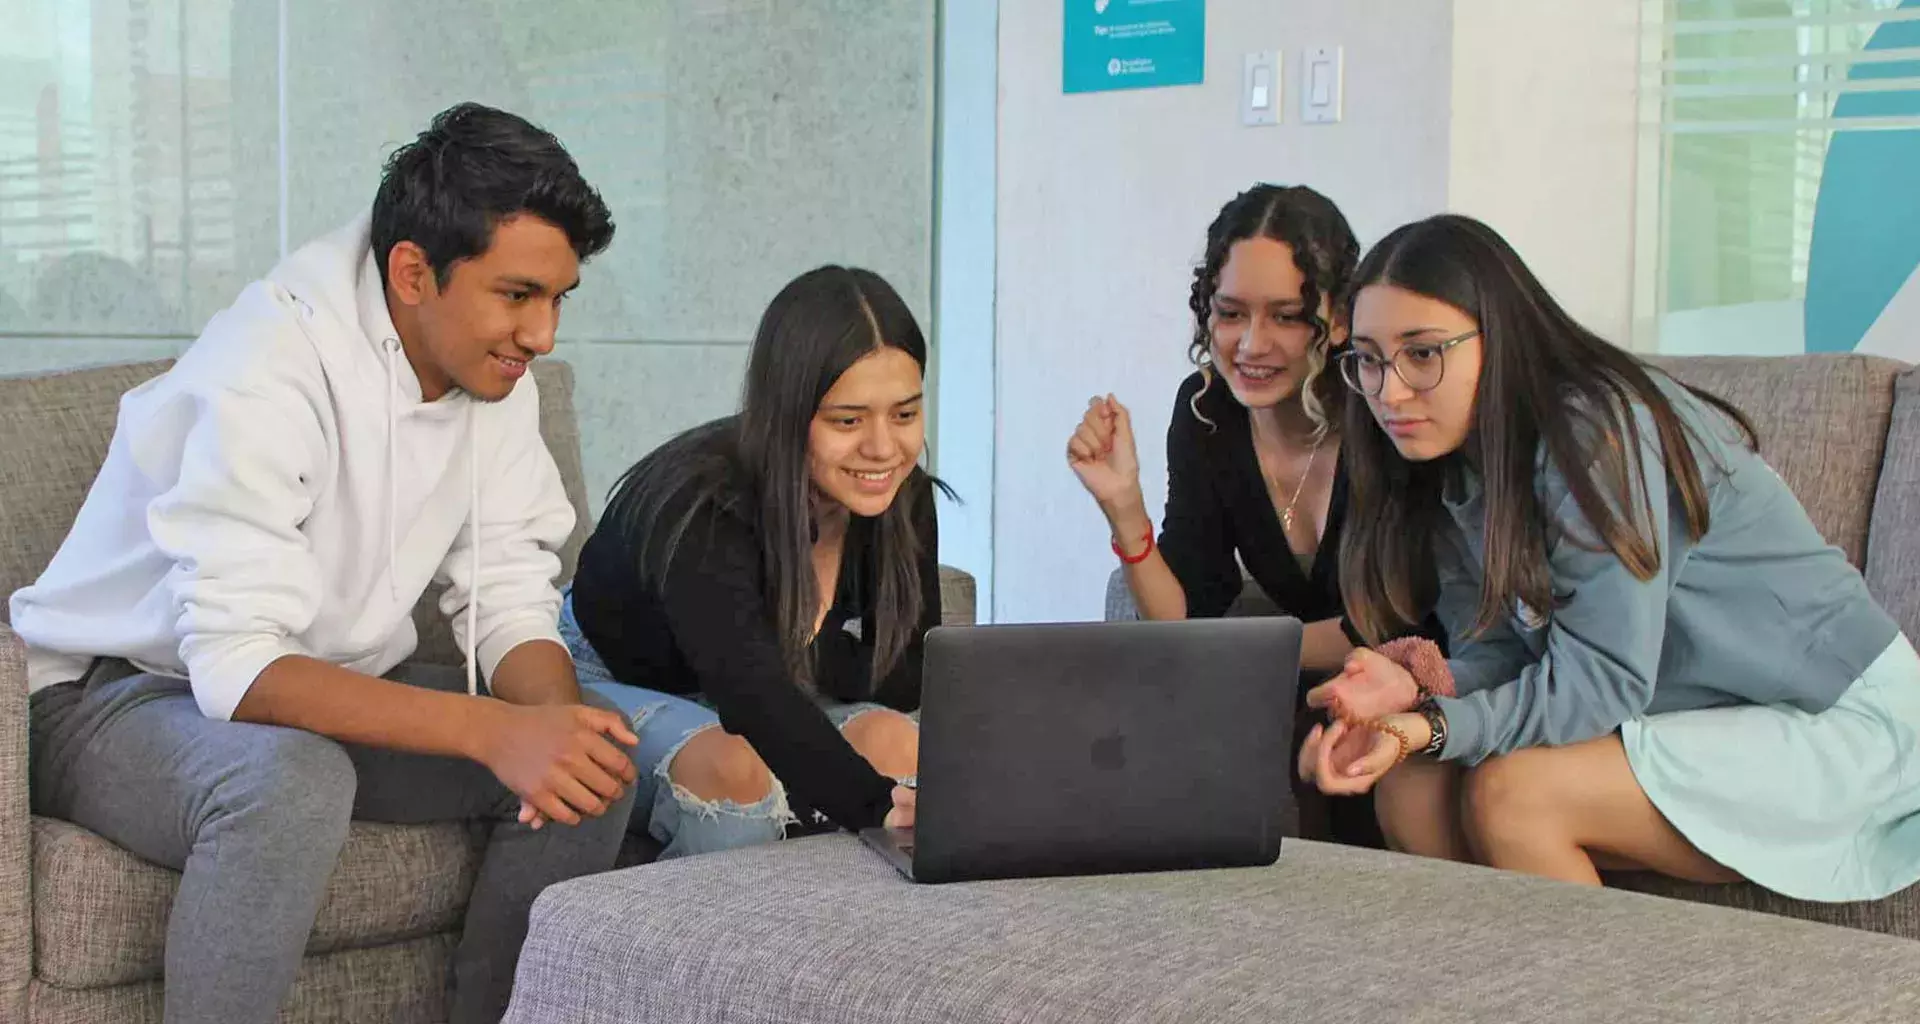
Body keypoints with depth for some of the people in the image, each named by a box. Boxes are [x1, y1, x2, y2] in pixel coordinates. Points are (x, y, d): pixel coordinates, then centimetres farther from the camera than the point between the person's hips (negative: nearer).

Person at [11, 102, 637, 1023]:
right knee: (290, 778, -39)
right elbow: (238, 668, -35)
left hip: (327, 690, 7)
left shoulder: (493, 368, -5)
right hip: (109, 697, -7)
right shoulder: (265, 371, -28)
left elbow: (510, 603, -5)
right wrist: (490, 729, -45)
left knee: (596, 764, -13)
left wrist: (555, 717, -28)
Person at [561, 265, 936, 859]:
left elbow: (908, 676, -10)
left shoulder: (904, 502, -16)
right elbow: (750, 686, -50)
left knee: (894, 741, -25)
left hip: (762, 704, 5)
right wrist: (880, 806, -66)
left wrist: (796, 654, -30)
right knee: (739, 769, -36)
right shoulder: (704, 506, -35)